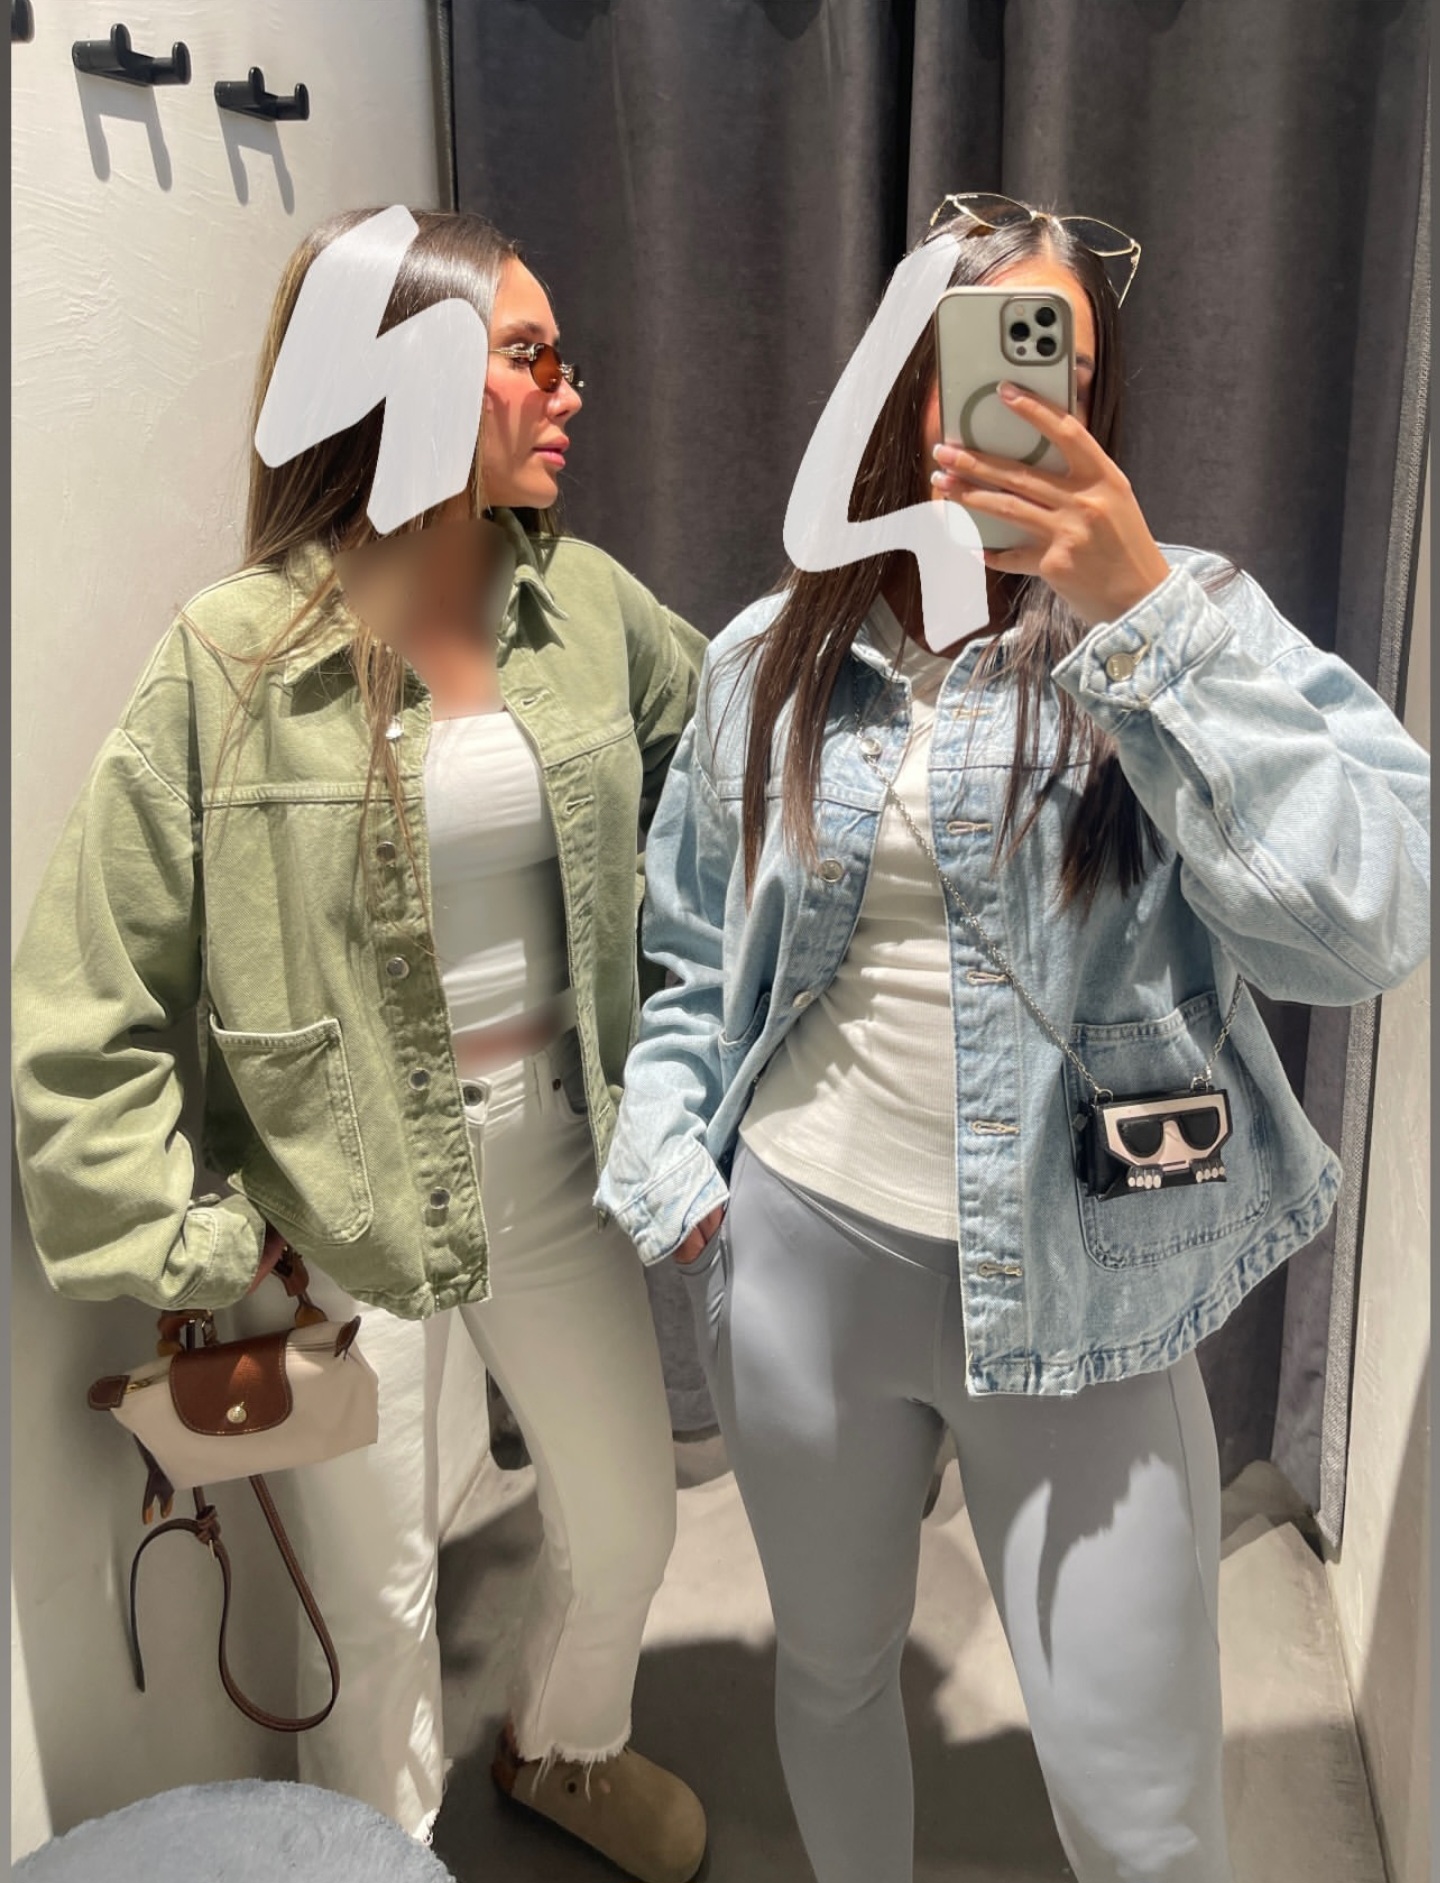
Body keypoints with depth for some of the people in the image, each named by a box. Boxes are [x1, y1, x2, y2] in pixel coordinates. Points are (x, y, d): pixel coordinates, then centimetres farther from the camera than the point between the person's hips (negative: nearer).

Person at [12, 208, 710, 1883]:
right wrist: (178, 1241, -13)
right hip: (348, 1210, -4)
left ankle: (564, 1747, 56)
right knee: (376, 1606, 15)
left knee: (628, 1516, 23)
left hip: (557, 1167, 5)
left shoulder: (591, 607, -4)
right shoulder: (231, 658, -16)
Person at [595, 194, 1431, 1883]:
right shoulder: (770, 660, 2)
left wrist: (1146, 612, -28)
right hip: (797, 1254, 3)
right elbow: (688, 954, 12)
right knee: (832, 1665, 23)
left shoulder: (1176, 634, -8)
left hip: (1074, 1285, -2)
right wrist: (670, 1160, -2)